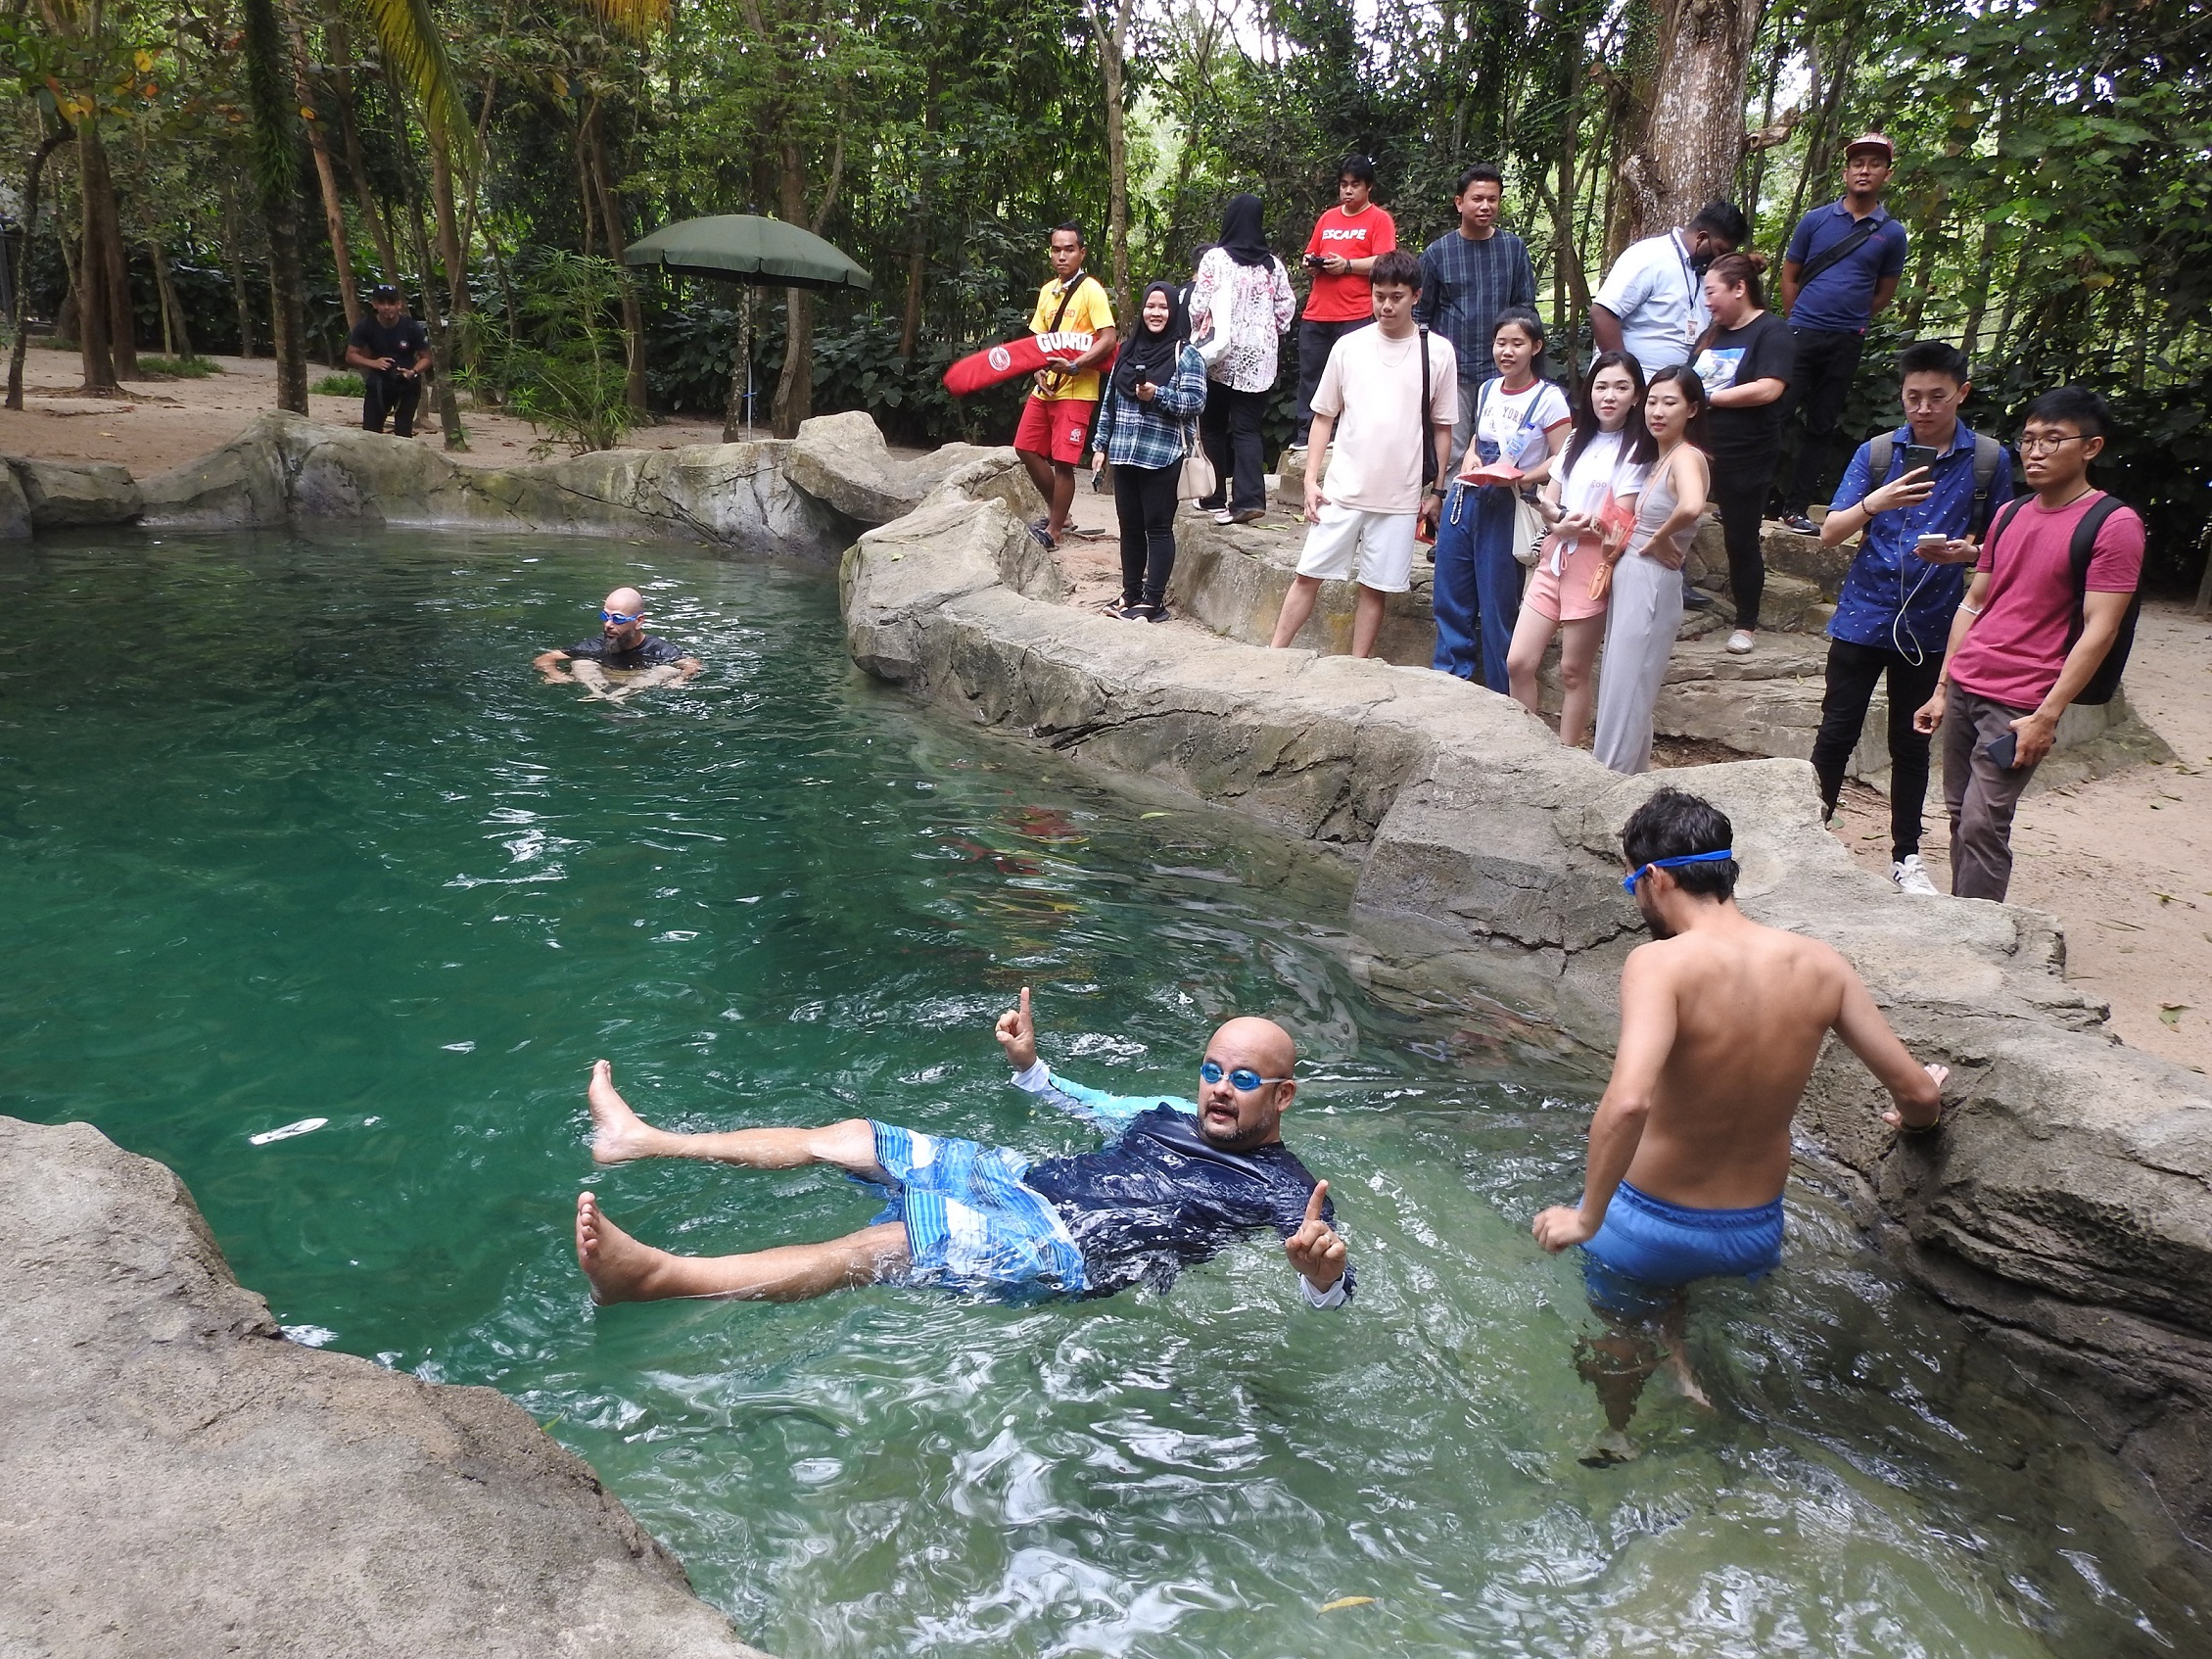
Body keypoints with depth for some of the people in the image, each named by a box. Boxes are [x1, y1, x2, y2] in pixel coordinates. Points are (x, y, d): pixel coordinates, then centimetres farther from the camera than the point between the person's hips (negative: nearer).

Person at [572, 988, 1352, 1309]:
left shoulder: (1282, 1191, -3)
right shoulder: (1177, 1116, 17)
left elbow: (1329, 1296, -17)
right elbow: (1086, 1106, 31)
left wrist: (1324, 1274, -40)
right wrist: (1029, 1065, 14)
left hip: (1069, 1253, -8)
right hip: (1020, 1179, 8)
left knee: (875, 1247, -27)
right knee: (842, 1136, 6)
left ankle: (655, 1275, -34)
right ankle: (642, 1140, 16)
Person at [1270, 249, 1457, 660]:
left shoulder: (1437, 352, 1)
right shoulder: (1349, 346, 3)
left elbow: (1442, 427, 7)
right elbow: (1324, 416, 8)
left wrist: (1435, 489, 4)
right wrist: (1311, 479, 2)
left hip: (1400, 496, 0)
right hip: (1342, 489, 1)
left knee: (1376, 587, 5)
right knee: (1309, 575, 2)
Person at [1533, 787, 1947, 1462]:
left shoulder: (1663, 962, -27)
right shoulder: (1819, 964, -11)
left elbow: (1628, 1102, -42)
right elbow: (1919, 1094, -3)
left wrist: (1586, 1218, -28)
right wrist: (1916, 1115, 22)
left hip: (1650, 1225, -4)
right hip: (1756, 1233, 5)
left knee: (1620, 1333, 30)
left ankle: (1616, 1436, 50)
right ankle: (1680, 1364, 35)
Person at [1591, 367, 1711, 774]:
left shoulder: (1687, 456, -14)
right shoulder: (1659, 459, 14)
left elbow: (1692, 506, -36)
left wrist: (1660, 541, -20)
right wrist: (1615, 558, 3)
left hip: (1651, 586, -9)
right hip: (1628, 581, 9)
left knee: (1624, 697, -2)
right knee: (1617, 691, 17)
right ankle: (1631, 778, 30)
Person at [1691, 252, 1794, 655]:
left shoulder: (1772, 333, -9)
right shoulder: (1713, 333, 13)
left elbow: (1768, 389, -22)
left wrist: (1708, 397, -16)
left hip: (1746, 459, -6)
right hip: (1704, 451, 6)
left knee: (1741, 538, 4)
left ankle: (1746, 625, 17)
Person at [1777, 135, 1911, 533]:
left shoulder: (1892, 233, 5)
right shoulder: (1815, 220, 3)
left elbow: (1884, 292, 13)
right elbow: (1789, 276, 8)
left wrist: (1850, 321, 9)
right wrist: (1801, 322, 5)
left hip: (1847, 343, 1)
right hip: (1802, 333, -1)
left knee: (1822, 426, 6)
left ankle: (1796, 507, 11)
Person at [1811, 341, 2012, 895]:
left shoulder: (1989, 460, 0)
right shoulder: (1876, 452, -1)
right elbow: (1829, 533, -7)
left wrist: (1963, 551, -14)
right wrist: (1874, 504, -26)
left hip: (1931, 626, 1)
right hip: (1863, 617, 0)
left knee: (1912, 743, 11)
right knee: (1837, 731, 3)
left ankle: (1906, 854, 22)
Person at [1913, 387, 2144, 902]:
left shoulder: (2113, 524, -8)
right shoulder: (2010, 515, 13)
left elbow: (2099, 630, -12)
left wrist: (2047, 716, -17)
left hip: (2020, 704, -6)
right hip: (1964, 689, 7)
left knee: (1982, 824, -11)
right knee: (1960, 816, 9)